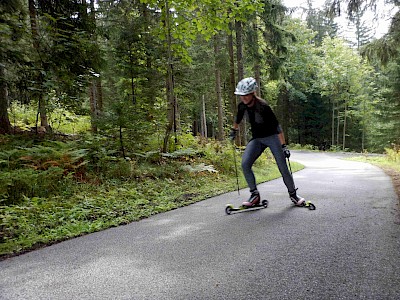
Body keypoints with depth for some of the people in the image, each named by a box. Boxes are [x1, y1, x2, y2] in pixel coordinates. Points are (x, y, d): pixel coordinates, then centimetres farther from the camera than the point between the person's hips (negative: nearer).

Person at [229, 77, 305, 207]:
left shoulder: (263, 106, -25)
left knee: (283, 168, -7)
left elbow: (276, 126, -25)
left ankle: (293, 194, 17)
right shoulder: (242, 105, -8)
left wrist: (283, 145, -28)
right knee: (245, 164, -16)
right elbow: (238, 118, 16)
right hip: (257, 139, 5)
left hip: (272, 137, -4)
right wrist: (234, 130, 28)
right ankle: (255, 195, -4)